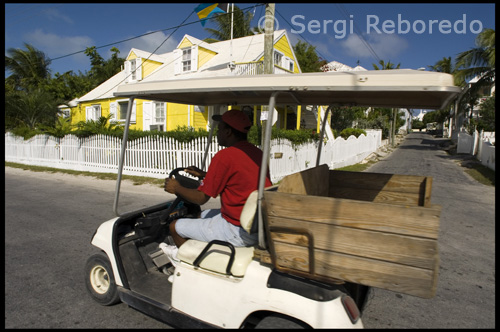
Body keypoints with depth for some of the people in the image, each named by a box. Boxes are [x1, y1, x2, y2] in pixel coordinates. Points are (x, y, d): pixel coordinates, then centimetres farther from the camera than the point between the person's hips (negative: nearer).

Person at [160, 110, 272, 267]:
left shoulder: (224, 156, -20)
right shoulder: (258, 152, 6)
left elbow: (201, 198, -14)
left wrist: (176, 188, 5)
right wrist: (204, 175, 25)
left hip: (239, 232, -9)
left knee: (175, 226, 6)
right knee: (202, 215, 28)